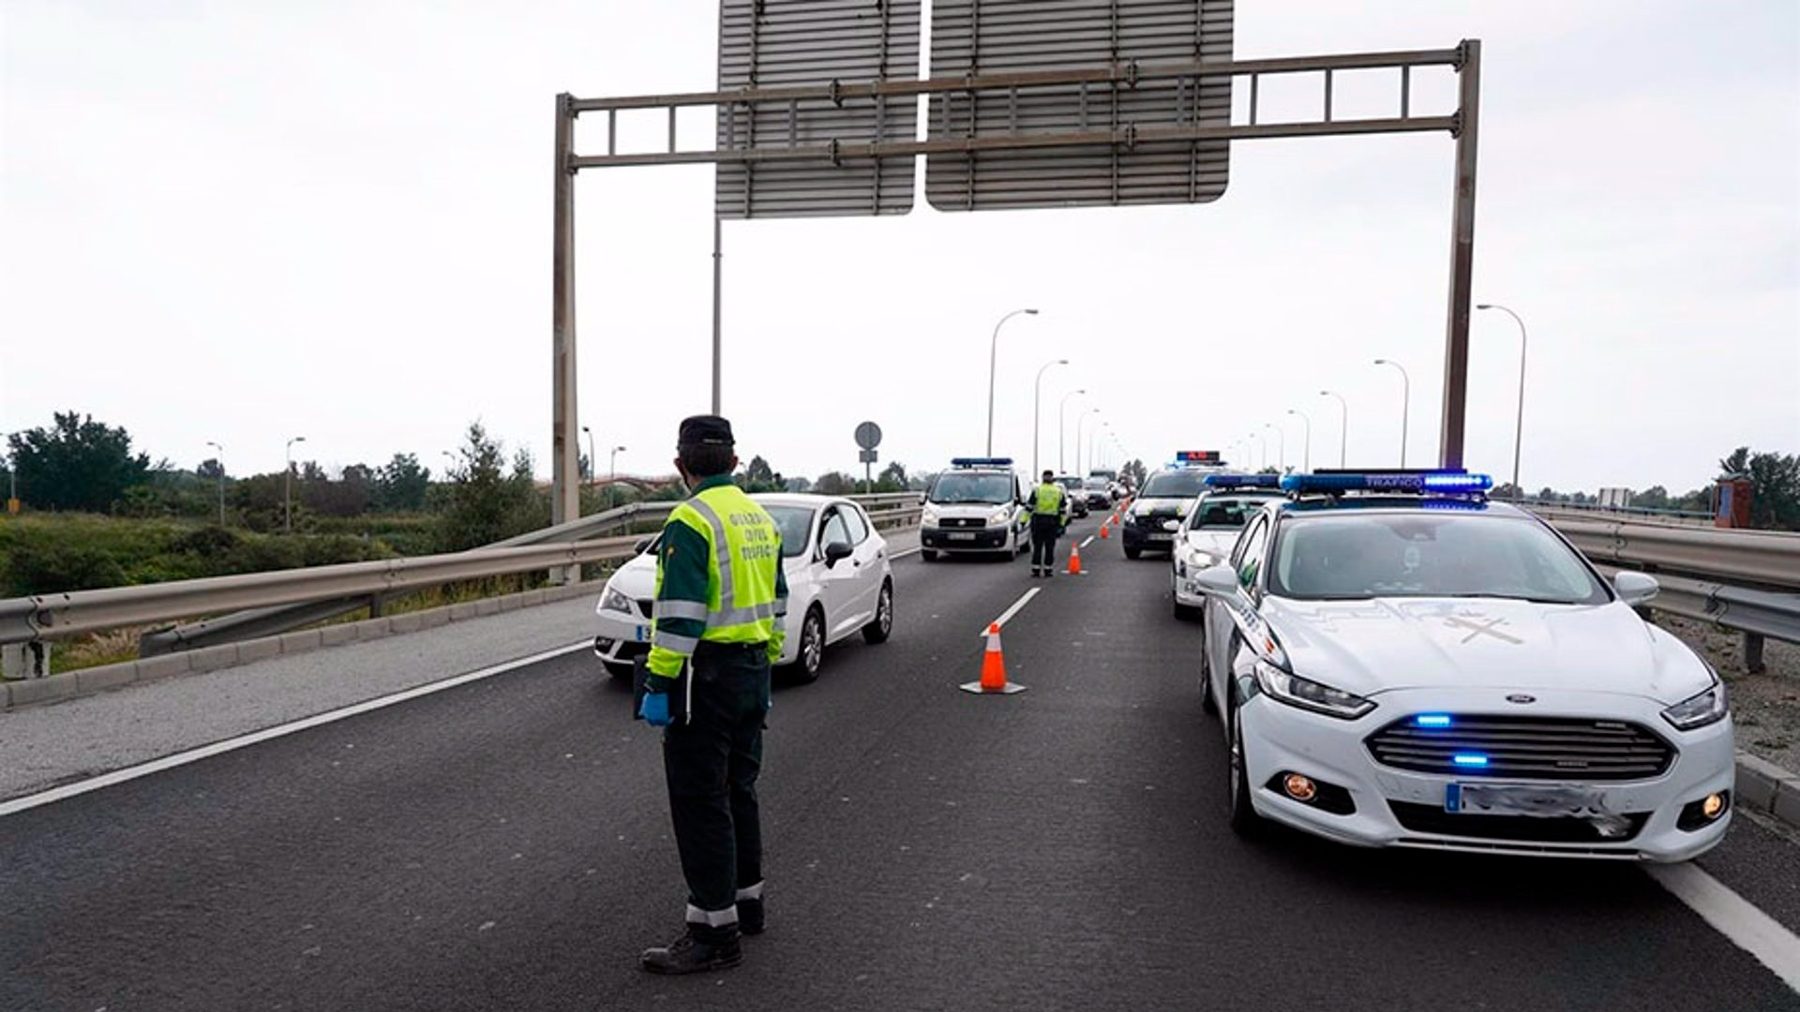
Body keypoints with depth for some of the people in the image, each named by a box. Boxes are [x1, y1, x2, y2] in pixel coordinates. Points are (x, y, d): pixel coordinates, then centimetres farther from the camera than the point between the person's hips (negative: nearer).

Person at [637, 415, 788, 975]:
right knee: (737, 791, 20)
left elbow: (679, 616, -21)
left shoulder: (691, 521, -16)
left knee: (699, 802, -2)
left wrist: (658, 686, -17)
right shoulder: (759, 518, 11)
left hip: (706, 676, -9)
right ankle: (747, 901, 31)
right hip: (751, 671, 9)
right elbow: (776, 600, 17)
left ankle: (714, 932, 4)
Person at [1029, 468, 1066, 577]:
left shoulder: (1037, 490, -1)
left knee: (1037, 546, 4)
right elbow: (1062, 510, 9)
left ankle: (1036, 569, 2)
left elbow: (1029, 507, -4)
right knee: (1050, 547, 6)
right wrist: (1061, 524, 15)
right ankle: (1048, 570, 7)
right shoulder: (1059, 492, 6)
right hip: (1052, 522, 1)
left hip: (1038, 521, -1)